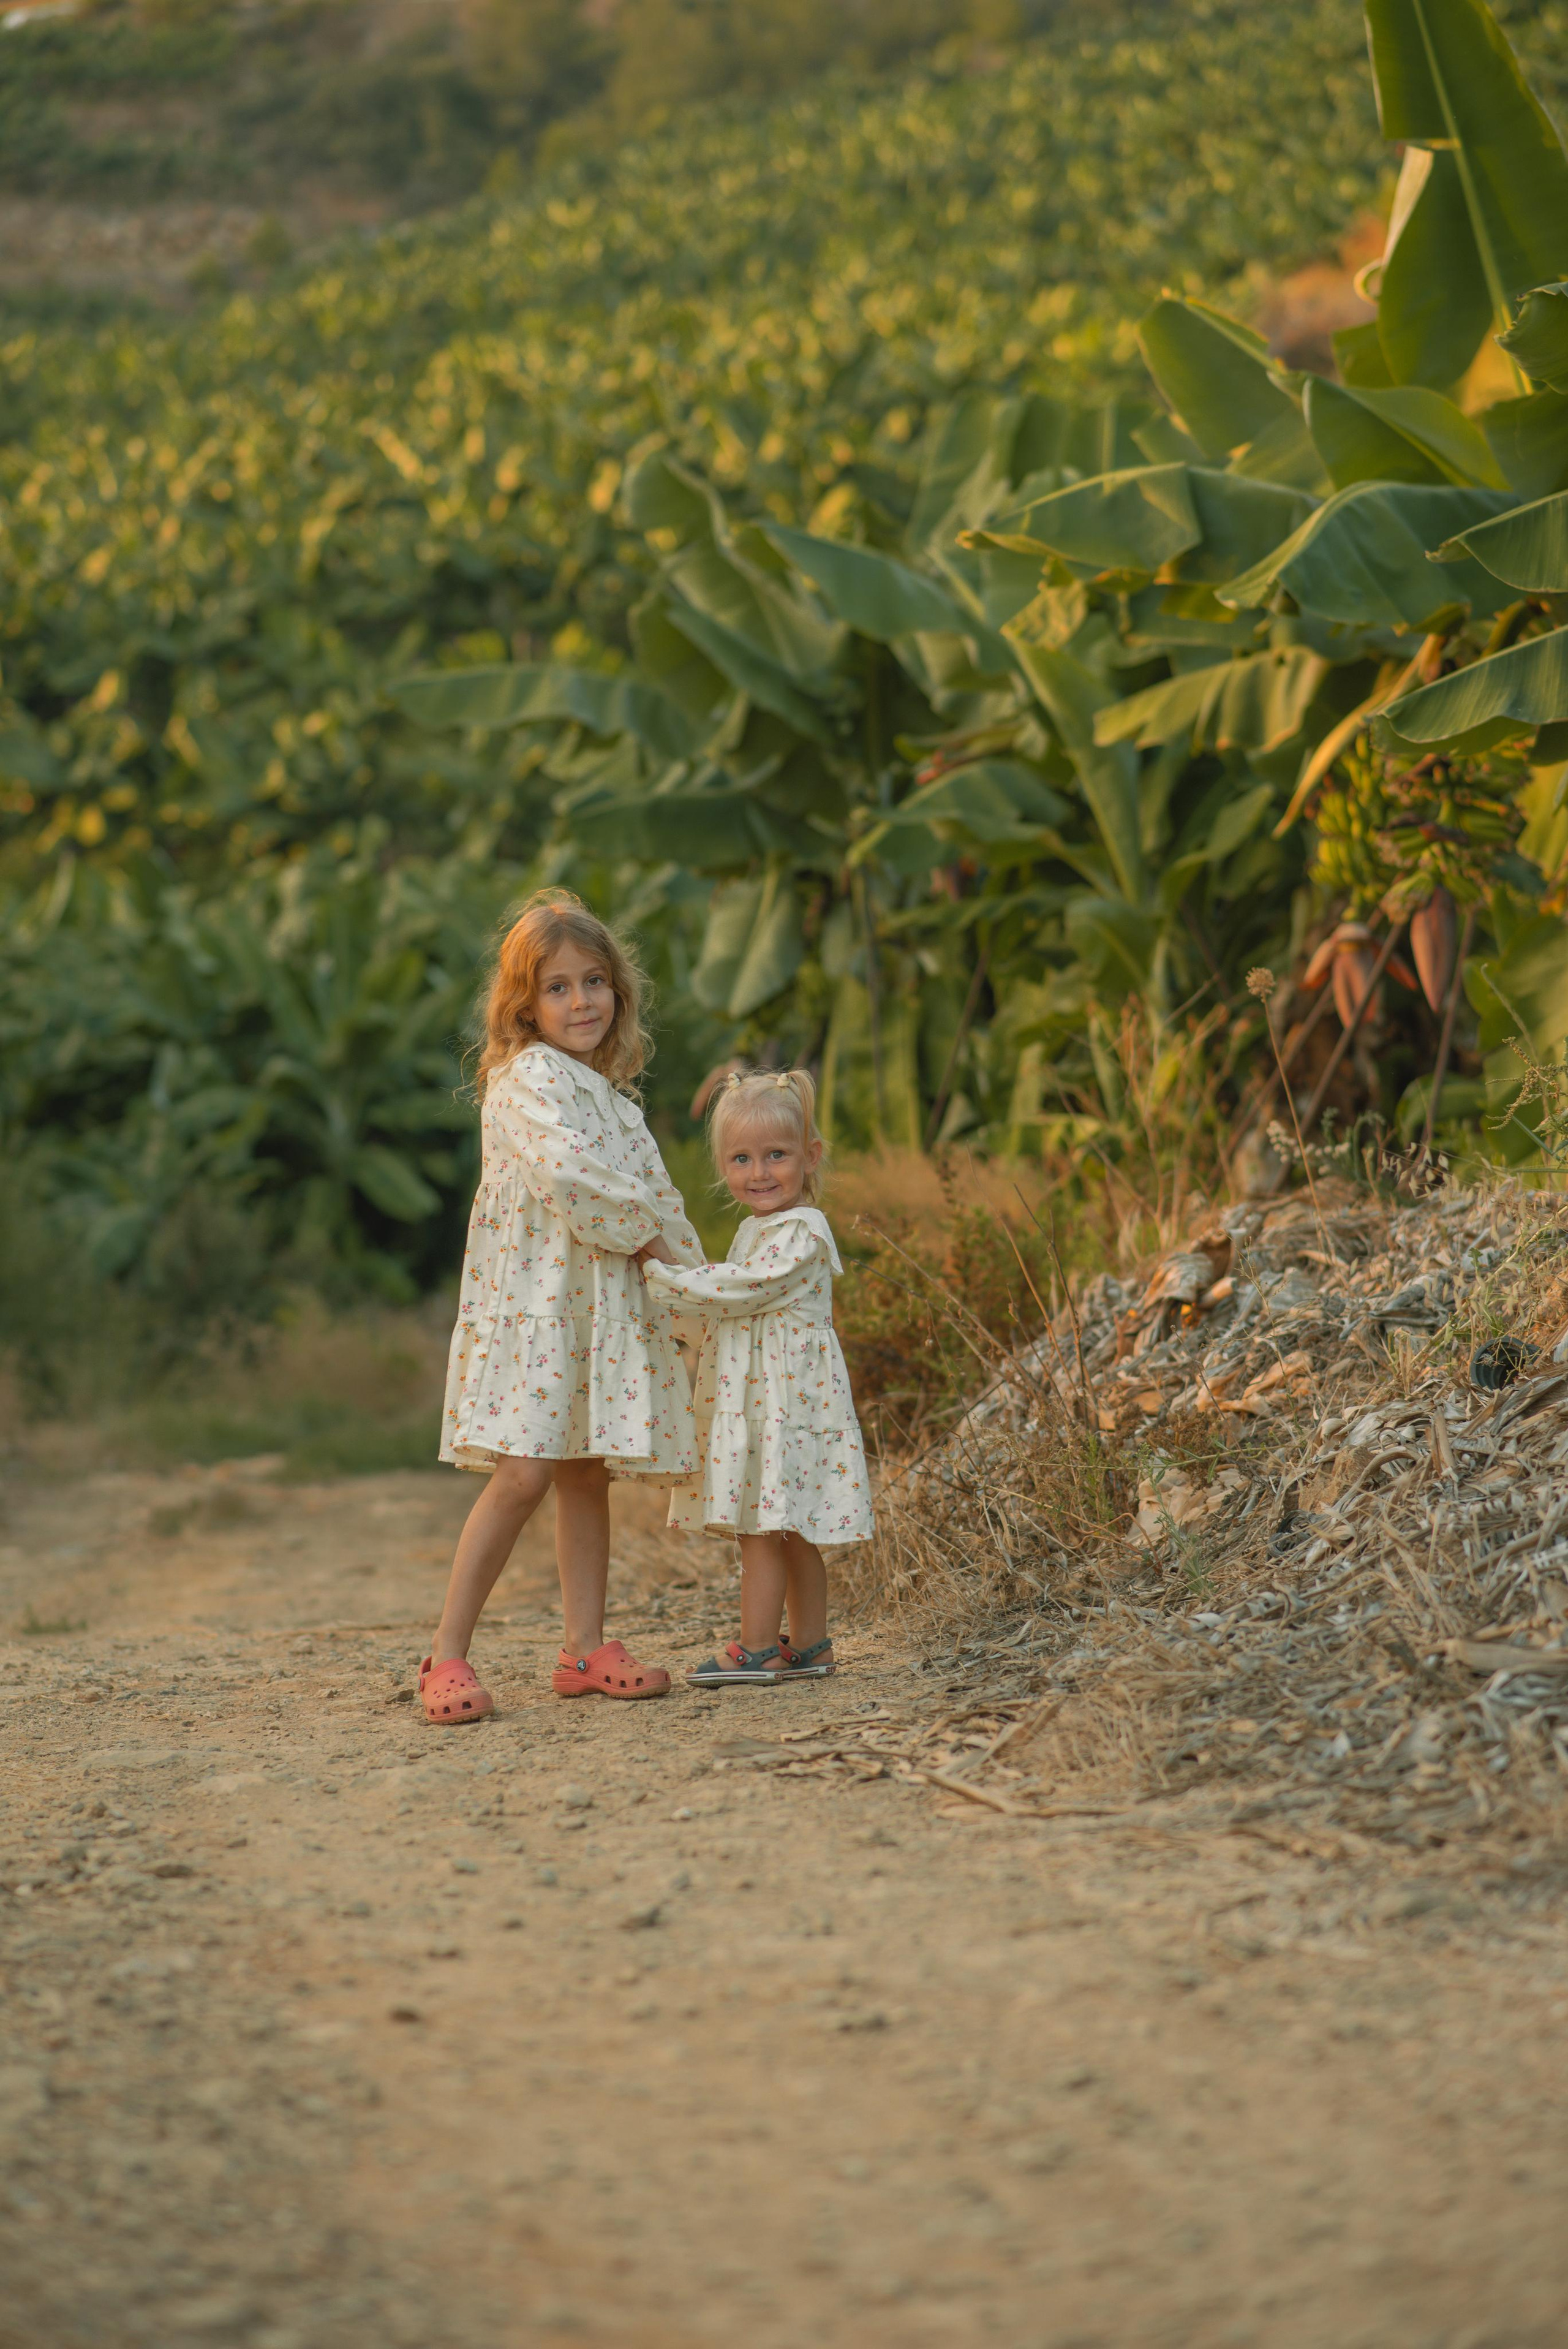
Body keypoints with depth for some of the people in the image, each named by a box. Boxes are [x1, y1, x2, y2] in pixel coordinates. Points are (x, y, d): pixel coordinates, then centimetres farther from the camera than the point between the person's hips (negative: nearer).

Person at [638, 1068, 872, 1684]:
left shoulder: (800, 1233, -15)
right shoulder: (756, 1230, 17)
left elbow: (740, 1291, -21)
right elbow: (731, 1298, 22)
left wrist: (664, 1272, -15)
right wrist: (670, 1266, 11)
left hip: (781, 1395, -10)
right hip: (753, 1396, 10)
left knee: (760, 1523, -8)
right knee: (789, 1527, 11)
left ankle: (758, 1649, -5)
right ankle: (809, 1645, 16)